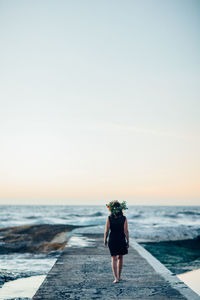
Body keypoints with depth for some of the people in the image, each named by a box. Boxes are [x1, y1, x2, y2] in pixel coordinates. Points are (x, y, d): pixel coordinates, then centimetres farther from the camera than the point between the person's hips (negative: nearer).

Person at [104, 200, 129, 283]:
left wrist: (105, 240, 8)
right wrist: (128, 241, 0)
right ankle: (119, 276, 26)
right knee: (120, 258, 17)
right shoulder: (124, 218, -8)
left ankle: (116, 278, -8)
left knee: (114, 258, 2)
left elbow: (106, 230, -6)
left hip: (112, 240, -1)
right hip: (121, 240, 1)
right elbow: (126, 231, -8)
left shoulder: (109, 218, -7)